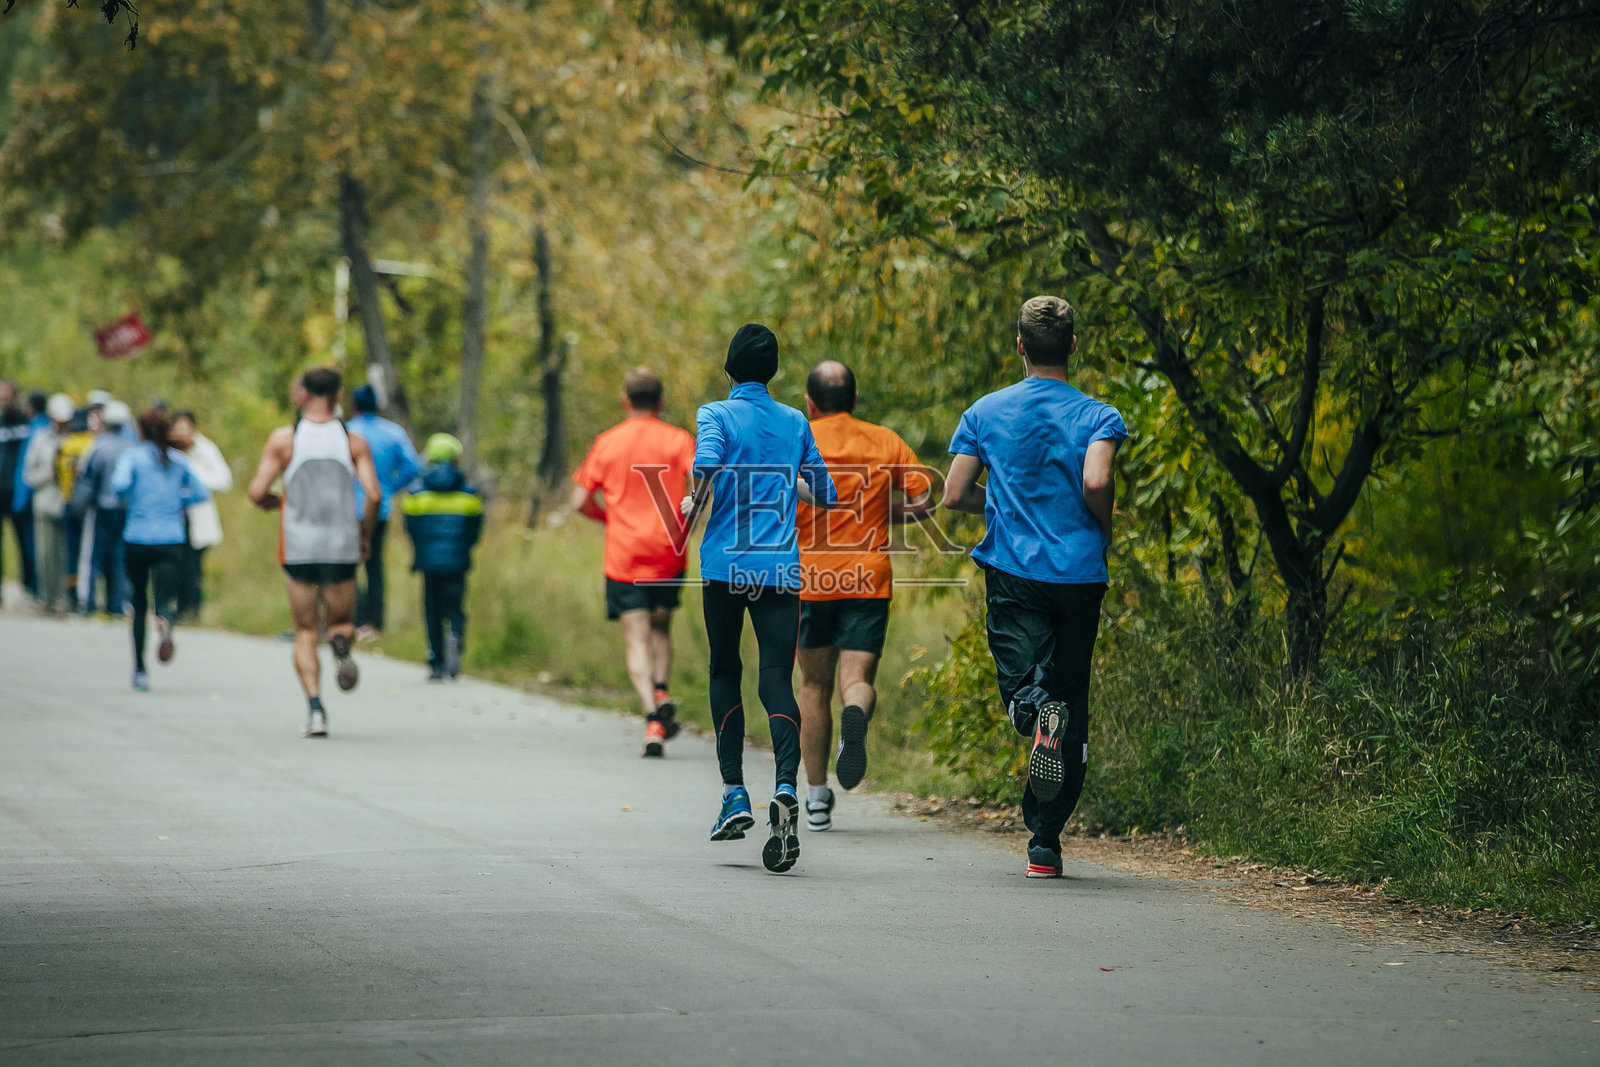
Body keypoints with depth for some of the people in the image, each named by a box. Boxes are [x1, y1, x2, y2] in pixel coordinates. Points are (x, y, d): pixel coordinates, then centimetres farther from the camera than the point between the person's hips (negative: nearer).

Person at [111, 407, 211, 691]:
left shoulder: (132, 455, -1)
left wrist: (125, 497, 2)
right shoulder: (178, 460, 9)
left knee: (139, 604, 15)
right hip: (171, 540, 1)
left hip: (137, 539, -1)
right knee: (165, 598, -8)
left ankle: (140, 670, 18)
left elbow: (120, 484, -19)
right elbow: (202, 493, 16)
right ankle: (166, 619, -46)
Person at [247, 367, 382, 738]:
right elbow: (373, 495, -8)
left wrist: (274, 502, 18)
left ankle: (315, 708, -9)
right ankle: (342, 640, -22)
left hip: (298, 549, 0)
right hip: (342, 547, 0)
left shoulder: (284, 438, -1)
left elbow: (257, 492, -5)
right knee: (341, 621, 17)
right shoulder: (354, 443, 1)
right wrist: (366, 534, 8)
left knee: (305, 632, 9)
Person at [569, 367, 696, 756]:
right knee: (661, 627, 23)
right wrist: (684, 520, 2)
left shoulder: (606, 443, 4)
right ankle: (662, 692, 1)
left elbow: (580, 501, 0)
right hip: (668, 553, 1)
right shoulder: (678, 440, 2)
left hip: (623, 556, -1)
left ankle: (652, 718, -19)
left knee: (637, 640, -4)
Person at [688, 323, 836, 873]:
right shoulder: (795, 423, 12)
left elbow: (707, 463, -20)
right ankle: (785, 791, -29)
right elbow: (824, 493, 19)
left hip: (724, 564, -1)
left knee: (725, 673, 17)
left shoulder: (715, 415, 1)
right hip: (781, 568, 1)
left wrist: (694, 503, -2)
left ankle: (734, 793, 12)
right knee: (777, 683, -6)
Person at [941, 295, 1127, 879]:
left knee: (1021, 682, -8)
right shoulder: (1098, 416, -2)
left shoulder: (985, 413, 5)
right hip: (1079, 574, 0)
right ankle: (1045, 845, 10)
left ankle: (1038, 714, -47)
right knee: (1069, 700, 9)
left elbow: (955, 496, 1)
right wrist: (1103, 530, 0)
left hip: (1013, 572, 0)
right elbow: (1096, 482, -20)